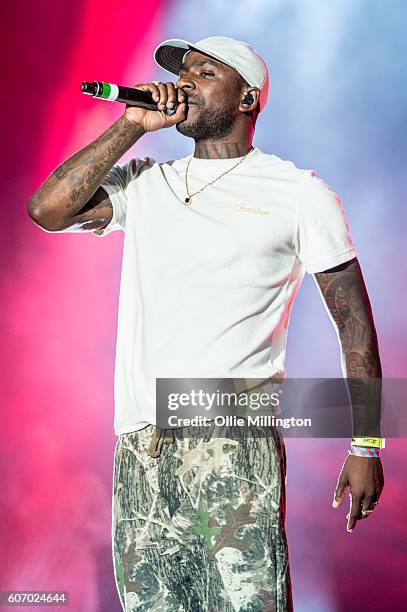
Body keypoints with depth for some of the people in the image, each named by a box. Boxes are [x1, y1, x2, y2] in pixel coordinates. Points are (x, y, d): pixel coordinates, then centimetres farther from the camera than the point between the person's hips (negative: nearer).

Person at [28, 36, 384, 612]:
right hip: (140, 449, 4)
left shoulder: (300, 193, 7)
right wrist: (133, 126, 2)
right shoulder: (142, 184, 17)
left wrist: (367, 446, 0)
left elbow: (354, 320, 6)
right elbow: (48, 209, 0)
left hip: (237, 442, -3)